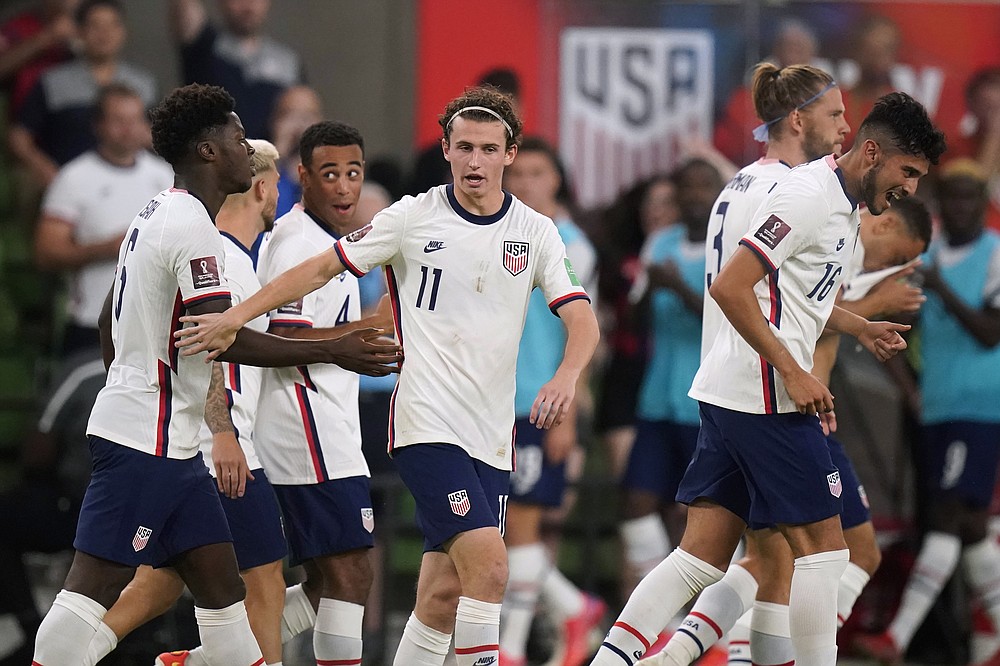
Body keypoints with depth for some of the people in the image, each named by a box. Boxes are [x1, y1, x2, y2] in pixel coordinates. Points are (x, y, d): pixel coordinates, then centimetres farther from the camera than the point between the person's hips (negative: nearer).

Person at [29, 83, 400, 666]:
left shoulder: (156, 217, 16)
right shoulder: (193, 226, -15)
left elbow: (110, 322, 23)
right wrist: (333, 351, -20)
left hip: (171, 440, 10)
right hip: (147, 440, -10)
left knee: (220, 581, 8)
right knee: (96, 585, -10)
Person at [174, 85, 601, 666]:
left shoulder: (536, 232, 6)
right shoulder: (412, 219, -1)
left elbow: (582, 319, -1)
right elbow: (320, 269, 4)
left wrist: (566, 377, -22)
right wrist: (234, 318, -3)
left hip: (493, 437, 4)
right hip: (427, 424, -4)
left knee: (444, 595, 5)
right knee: (488, 564, -21)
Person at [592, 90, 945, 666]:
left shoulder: (842, 204, 18)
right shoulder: (810, 196, -14)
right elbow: (730, 287, -21)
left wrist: (860, 327, 19)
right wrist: (793, 374, -20)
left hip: (728, 397, 10)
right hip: (765, 396, -10)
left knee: (704, 554, 5)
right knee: (822, 543, -3)